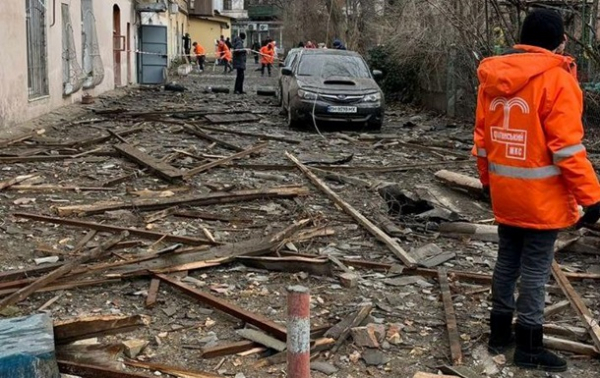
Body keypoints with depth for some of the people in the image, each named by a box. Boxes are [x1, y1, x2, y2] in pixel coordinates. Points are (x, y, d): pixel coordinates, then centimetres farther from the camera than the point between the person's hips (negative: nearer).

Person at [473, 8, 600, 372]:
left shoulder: (493, 77, 6)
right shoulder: (555, 79, -15)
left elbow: (483, 137, 11)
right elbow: (567, 147, -18)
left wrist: (488, 180, 22)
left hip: (505, 191, 7)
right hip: (541, 195, -6)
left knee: (507, 260, 16)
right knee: (535, 268, 2)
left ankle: (500, 332, 26)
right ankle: (529, 346, 11)